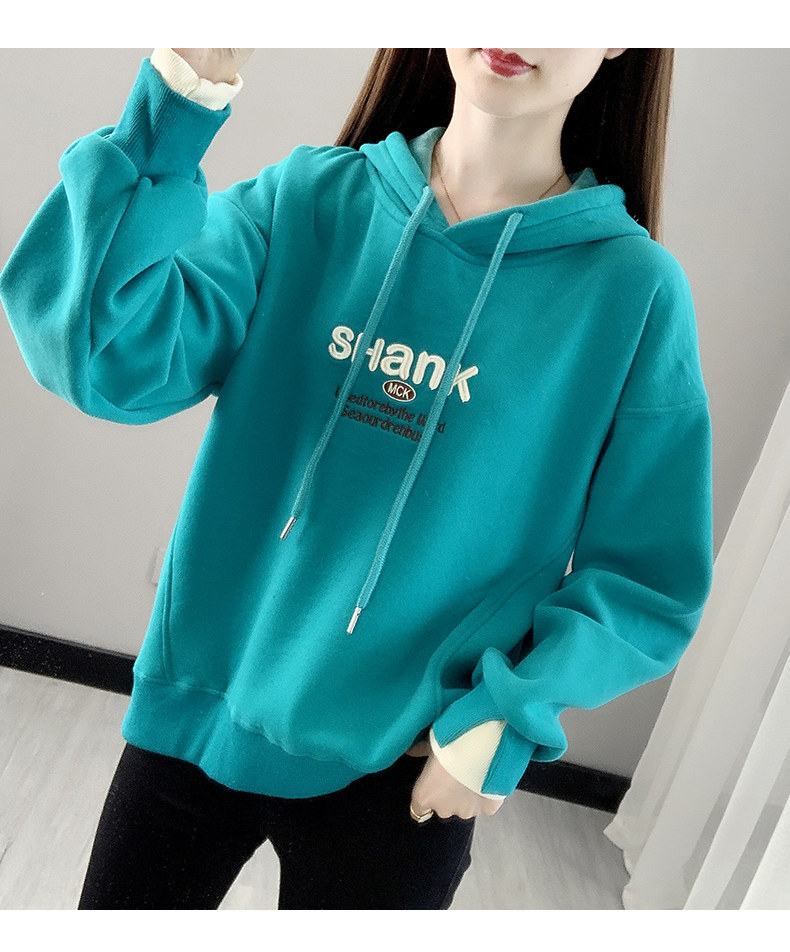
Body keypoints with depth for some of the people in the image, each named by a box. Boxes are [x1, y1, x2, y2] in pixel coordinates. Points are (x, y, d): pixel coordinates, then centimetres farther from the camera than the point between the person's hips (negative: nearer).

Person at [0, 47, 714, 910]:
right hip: (194, 712, 2)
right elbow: (111, 360, -17)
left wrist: (500, 712, -17)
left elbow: (646, 580, -6)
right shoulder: (312, 200, -5)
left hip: (401, 770, -1)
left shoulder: (633, 288, -10)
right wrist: (170, 113, -26)